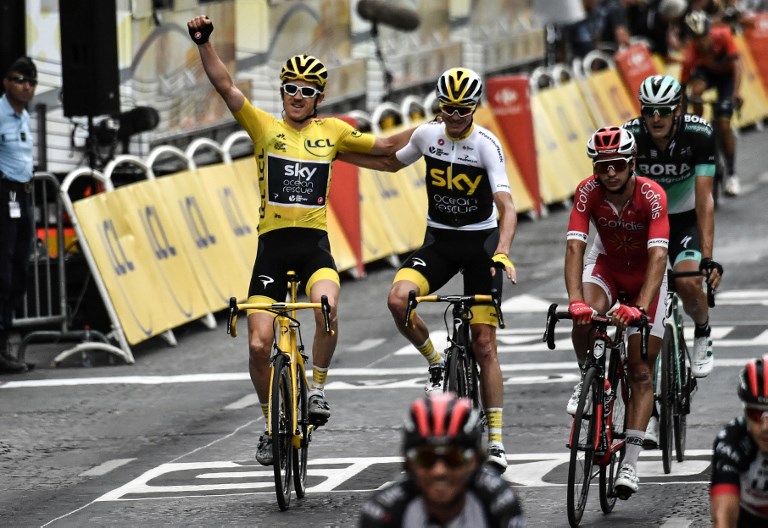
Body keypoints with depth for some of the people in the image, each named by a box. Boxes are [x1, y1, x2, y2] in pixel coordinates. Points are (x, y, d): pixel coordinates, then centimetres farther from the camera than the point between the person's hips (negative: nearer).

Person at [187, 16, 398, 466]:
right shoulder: (265, 126, 4)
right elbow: (225, 85, -8)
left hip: (314, 243, 0)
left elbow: (383, 147, 22)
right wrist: (204, 43, -21)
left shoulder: (332, 131, 10)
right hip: (272, 243, 0)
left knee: (327, 308, -32)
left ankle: (318, 389, -10)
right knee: (259, 344, -6)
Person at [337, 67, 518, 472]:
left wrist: (502, 252, -43)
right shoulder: (427, 135, -4)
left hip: (481, 241, -4)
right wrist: (337, 153, 15)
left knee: (484, 344, -3)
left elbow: (506, 206, -27)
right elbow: (392, 163, 18)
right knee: (399, 299, -26)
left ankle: (495, 441, 3)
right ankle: (436, 364, 0)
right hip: (438, 240, 4)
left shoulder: (486, 145, -18)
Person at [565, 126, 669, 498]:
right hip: (606, 265, 2)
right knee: (585, 319, -33)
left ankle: (630, 464, -8)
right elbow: (574, 247, -32)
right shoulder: (588, 192, -25)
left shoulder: (651, 195, -32)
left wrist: (640, 307, -54)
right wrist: (575, 300, -48)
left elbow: (658, 255, -40)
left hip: (646, 276, -1)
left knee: (640, 371, -7)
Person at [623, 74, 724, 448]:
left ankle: (703, 334, 5)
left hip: (687, 219, -1)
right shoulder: (628, 137, -22)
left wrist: (708, 257, -33)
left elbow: (704, 200, -25)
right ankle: (648, 410, -4)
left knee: (687, 282, -30)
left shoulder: (699, 135, -23)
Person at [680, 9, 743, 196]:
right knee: (696, 89, -36)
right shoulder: (691, 54, -32)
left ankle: (731, 174, -2)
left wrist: (735, 93, -48)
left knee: (723, 123, -13)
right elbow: (682, 87, -26)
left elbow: (736, 63, -35)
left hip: (726, 74, -1)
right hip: (705, 71, 1)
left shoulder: (723, 35, -34)